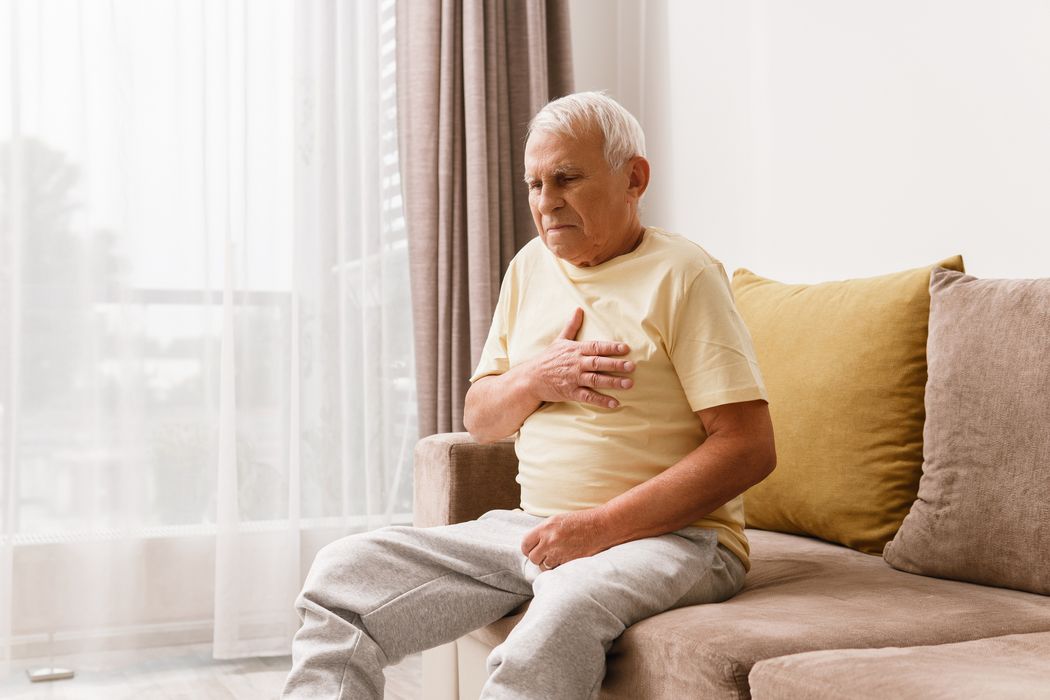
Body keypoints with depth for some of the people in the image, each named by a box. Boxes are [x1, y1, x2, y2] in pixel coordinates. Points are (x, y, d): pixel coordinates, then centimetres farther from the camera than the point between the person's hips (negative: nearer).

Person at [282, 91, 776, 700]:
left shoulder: (682, 274, -5)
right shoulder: (531, 267, 16)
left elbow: (750, 449, -13)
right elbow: (479, 420, 19)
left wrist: (601, 526, -19)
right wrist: (538, 378, -5)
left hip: (663, 535, -6)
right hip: (532, 527, 6)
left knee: (562, 613, -38)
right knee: (343, 573, -9)